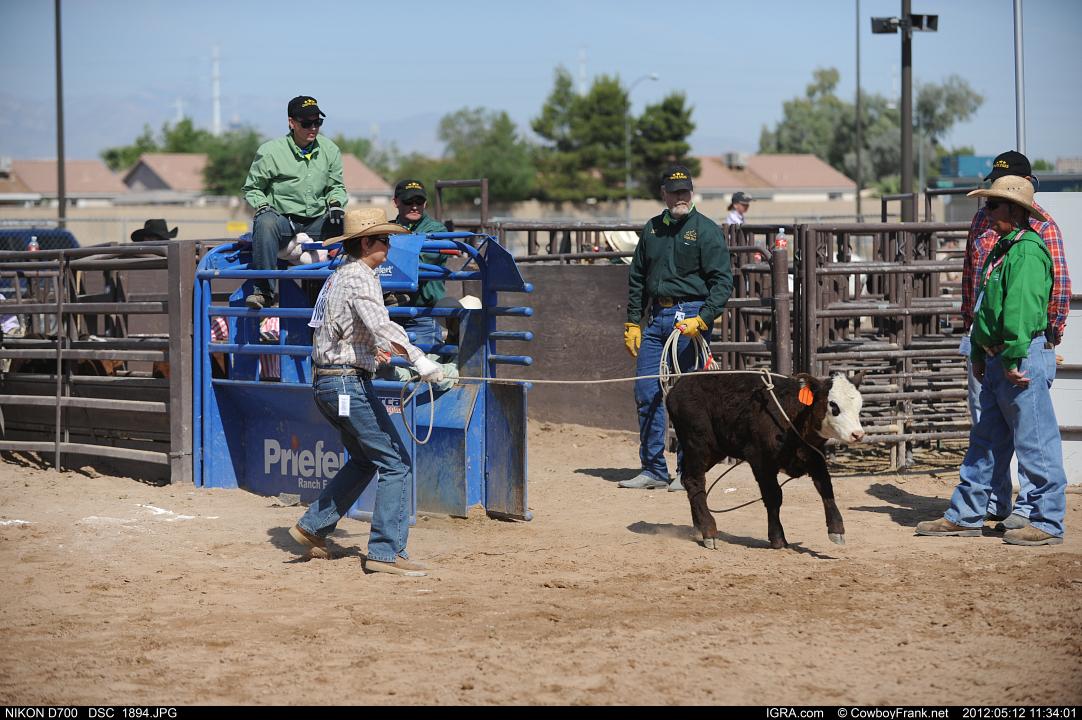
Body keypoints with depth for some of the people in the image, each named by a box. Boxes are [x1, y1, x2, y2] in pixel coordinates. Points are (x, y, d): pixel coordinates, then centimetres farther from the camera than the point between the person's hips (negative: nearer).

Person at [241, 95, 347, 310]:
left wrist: (335, 204, -2)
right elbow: (252, 188, 7)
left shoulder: (330, 151, 10)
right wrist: (263, 207, -14)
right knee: (265, 223, -38)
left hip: (317, 222, 4)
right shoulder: (270, 151, -1)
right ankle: (265, 291, -38)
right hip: (282, 219, -4)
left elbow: (337, 186, 20)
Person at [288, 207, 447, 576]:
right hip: (349, 383, -10)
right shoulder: (361, 278, -14)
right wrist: (417, 357, -41)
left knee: (365, 460, 23)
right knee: (395, 462, -7)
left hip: (324, 381, 10)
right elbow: (379, 323, -32)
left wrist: (386, 349, 37)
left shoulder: (338, 276, 16)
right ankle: (386, 552, -10)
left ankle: (312, 527, 24)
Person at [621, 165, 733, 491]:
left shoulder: (706, 230, -3)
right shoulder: (652, 229, 13)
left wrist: (702, 319, -18)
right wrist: (633, 322, 12)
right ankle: (653, 469, 10)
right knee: (647, 393, 3)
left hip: (691, 315, -5)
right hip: (655, 317, 5)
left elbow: (723, 281, -8)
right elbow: (636, 278, 20)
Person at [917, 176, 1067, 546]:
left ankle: (1047, 523, 1)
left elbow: (1020, 310, -24)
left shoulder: (1028, 251, -16)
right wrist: (979, 354, 22)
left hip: (1025, 360, -10)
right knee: (984, 441, 14)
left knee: (1035, 443, -4)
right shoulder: (1003, 249, 17)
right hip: (998, 360, 10)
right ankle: (965, 515, 20)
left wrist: (1015, 360, -27)